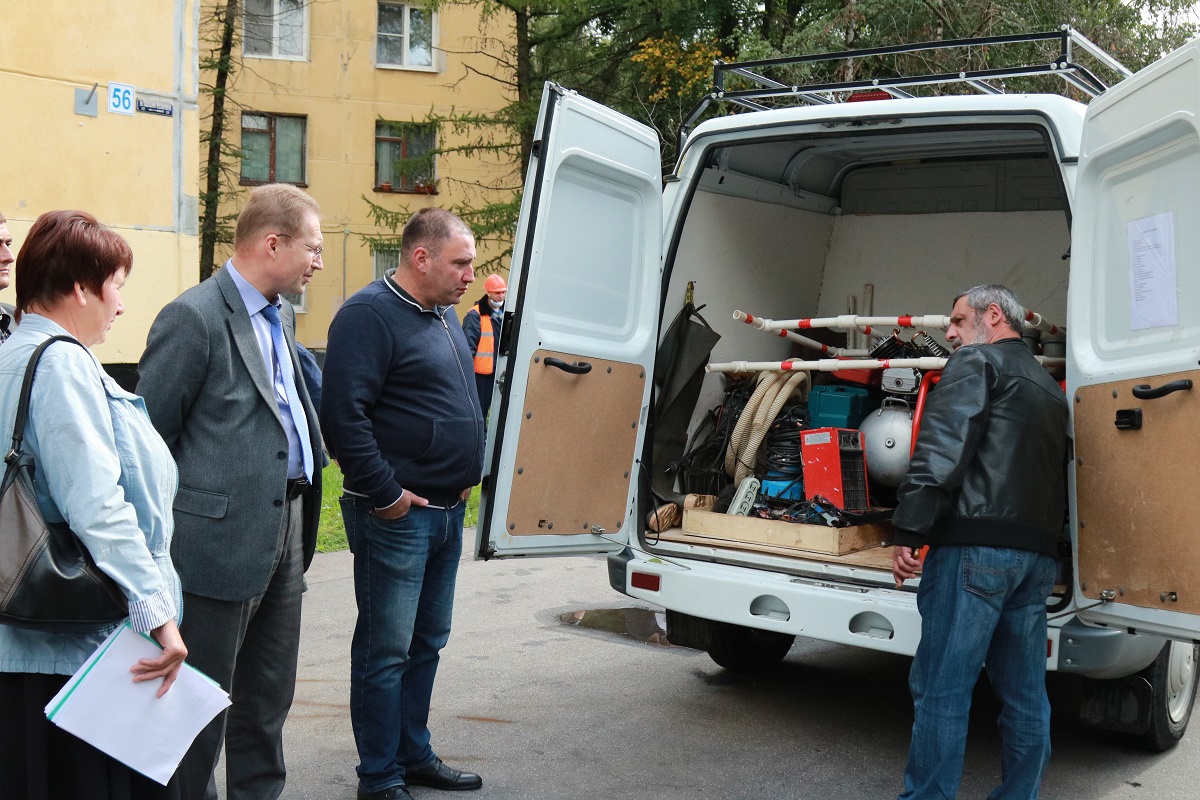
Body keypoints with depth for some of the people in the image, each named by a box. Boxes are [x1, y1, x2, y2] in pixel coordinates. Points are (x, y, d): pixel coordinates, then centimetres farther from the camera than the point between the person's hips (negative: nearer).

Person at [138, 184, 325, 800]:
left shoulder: (278, 316, 12)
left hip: (284, 533, 9)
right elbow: (147, 438, -13)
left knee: (268, 697, 19)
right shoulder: (194, 316, -14)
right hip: (222, 537, -8)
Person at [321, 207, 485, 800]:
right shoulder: (369, 316, -14)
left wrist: (465, 475, 15)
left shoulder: (444, 314, 15)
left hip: (447, 511, 9)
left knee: (427, 641, 17)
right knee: (386, 651, 0)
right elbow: (343, 415, -22)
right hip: (397, 516, -9)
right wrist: (385, 494, -19)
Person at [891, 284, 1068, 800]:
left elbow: (941, 449, -13)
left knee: (941, 689, -6)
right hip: (1036, 553, 9)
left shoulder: (976, 361, 0)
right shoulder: (1049, 388, 26)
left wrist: (908, 531, -16)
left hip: (974, 546, -9)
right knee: (1025, 694, 11)